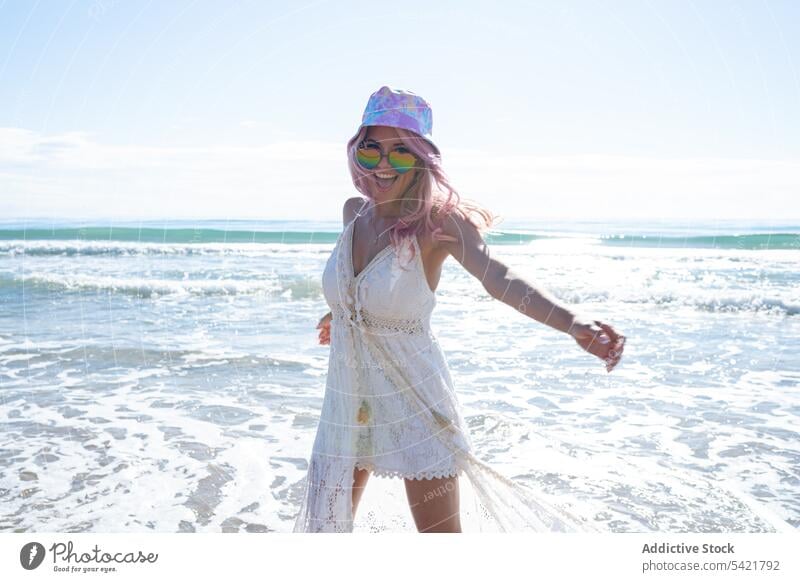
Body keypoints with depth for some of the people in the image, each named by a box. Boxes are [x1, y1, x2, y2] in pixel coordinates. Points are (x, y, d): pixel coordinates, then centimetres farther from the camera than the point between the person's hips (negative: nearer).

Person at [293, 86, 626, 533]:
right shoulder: (354, 212, -2)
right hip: (348, 399, 6)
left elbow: (497, 275, -38)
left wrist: (573, 323, -55)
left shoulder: (437, 222, -20)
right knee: (327, 522, 18)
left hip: (413, 401, -5)